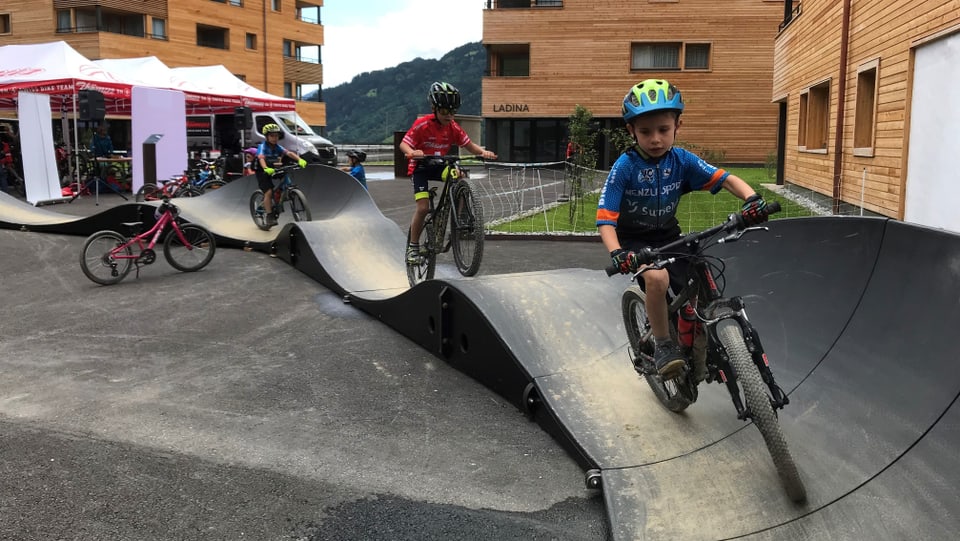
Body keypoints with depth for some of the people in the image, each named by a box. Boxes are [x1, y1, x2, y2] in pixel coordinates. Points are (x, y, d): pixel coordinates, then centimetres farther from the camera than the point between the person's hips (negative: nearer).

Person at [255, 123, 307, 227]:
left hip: (275, 171, 5)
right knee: (269, 192, -21)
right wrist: (266, 169, -55)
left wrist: (299, 159, -37)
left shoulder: (277, 147, -2)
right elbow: (261, 158, -34)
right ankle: (269, 216, -14)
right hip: (263, 173, -5)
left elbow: (289, 153, -18)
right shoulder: (262, 147, -16)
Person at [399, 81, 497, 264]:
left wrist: (483, 152, -24)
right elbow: (403, 144, -19)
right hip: (421, 166, -3)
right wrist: (412, 152, -42)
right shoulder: (422, 124, -19)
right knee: (423, 207, -16)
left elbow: (468, 144, -3)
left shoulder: (453, 127, -8)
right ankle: (413, 246, 2)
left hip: (440, 165, 3)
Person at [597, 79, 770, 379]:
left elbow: (727, 179, -13)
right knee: (658, 278, -35)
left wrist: (752, 198, -35)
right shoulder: (625, 166, -19)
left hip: (668, 237, 4)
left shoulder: (682, 160, -9)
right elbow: (605, 218, -23)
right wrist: (616, 253, -41)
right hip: (634, 240, -4)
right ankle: (663, 344, -12)